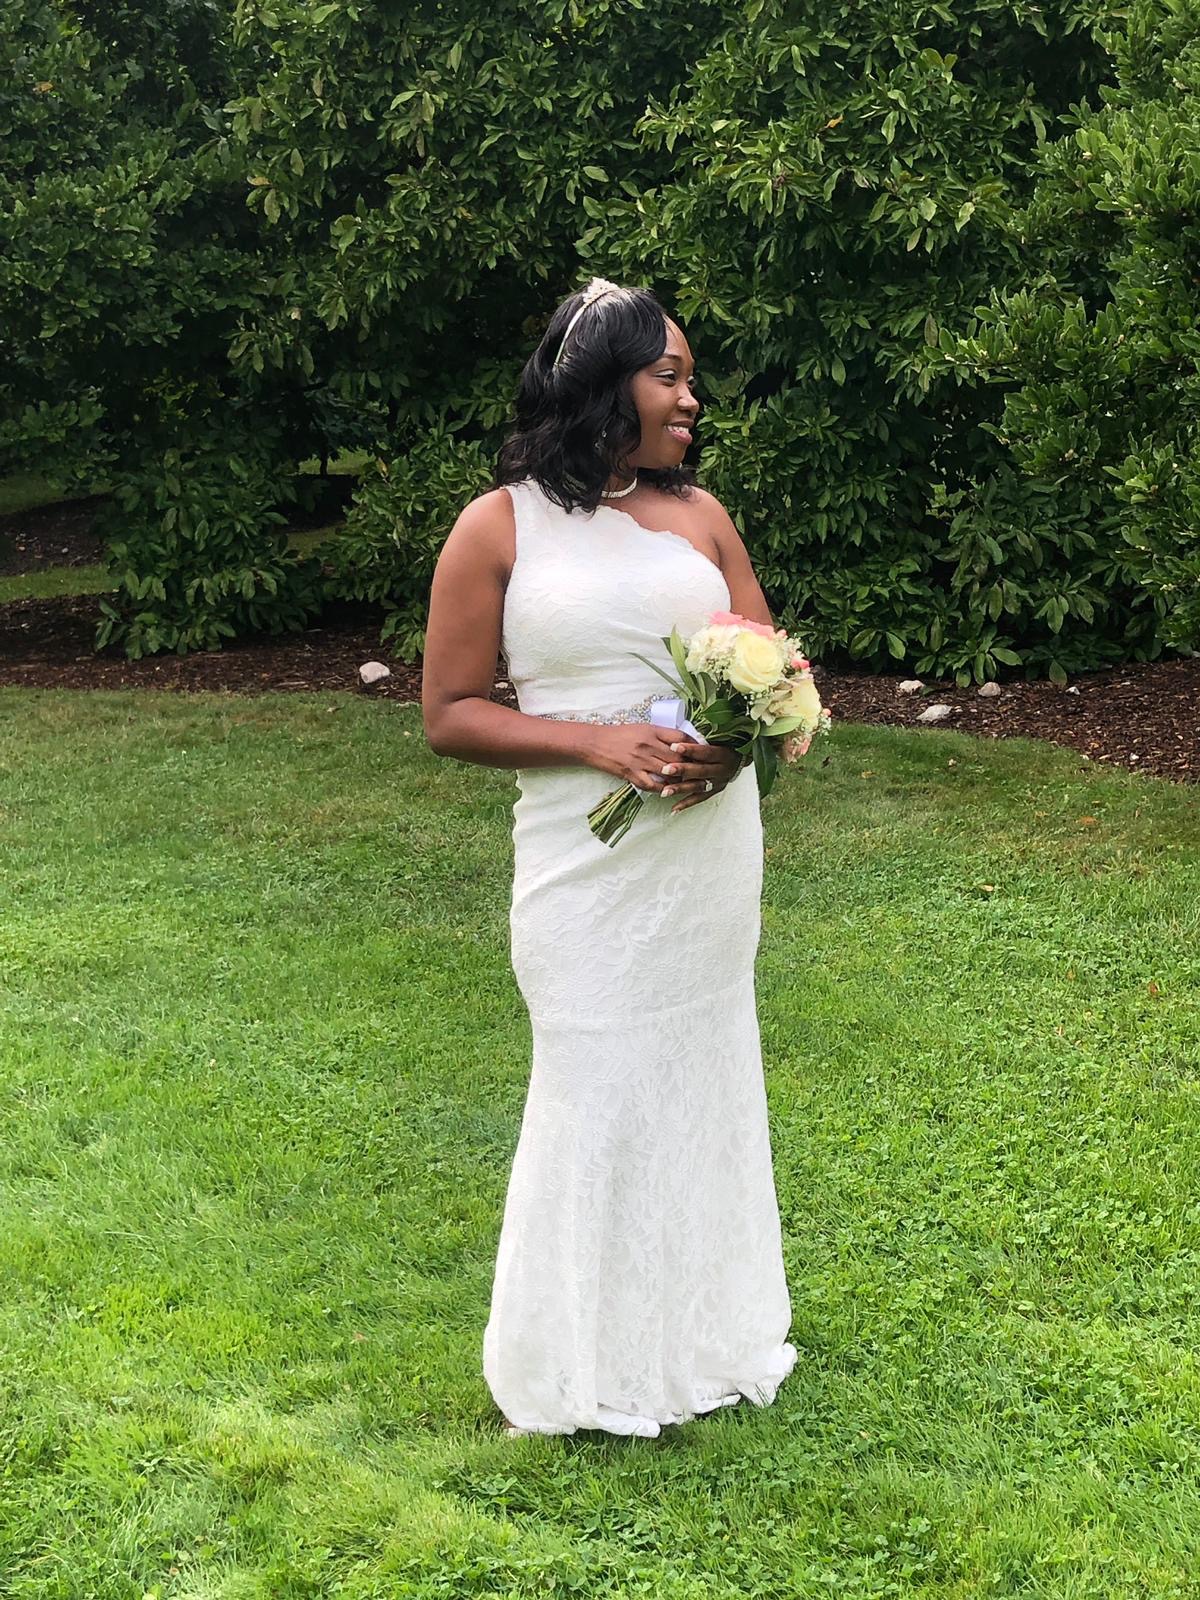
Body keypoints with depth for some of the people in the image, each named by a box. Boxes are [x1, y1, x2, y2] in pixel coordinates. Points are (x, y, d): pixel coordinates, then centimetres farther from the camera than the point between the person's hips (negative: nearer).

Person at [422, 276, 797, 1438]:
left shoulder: (698, 513, 6)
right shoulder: (499, 527, -6)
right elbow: (449, 714, -6)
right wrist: (603, 743, -18)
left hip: (711, 848, 4)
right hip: (590, 860, -4)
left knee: (703, 1072, 14)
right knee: (600, 1091, 3)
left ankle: (699, 1329, 33)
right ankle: (588, 1368, 22)